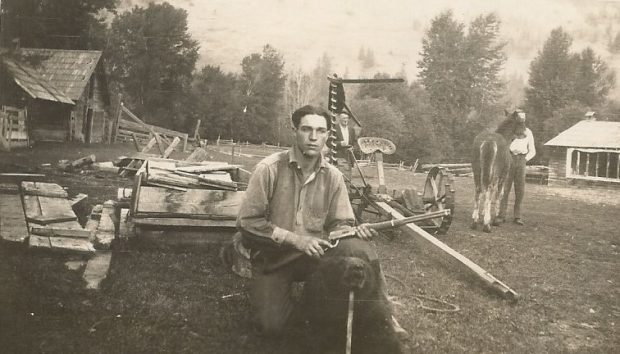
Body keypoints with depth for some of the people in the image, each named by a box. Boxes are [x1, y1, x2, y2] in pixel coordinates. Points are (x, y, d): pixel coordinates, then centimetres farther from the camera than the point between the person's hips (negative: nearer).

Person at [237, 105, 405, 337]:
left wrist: (354, 230, -22)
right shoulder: (270, 169, -13)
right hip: (272, 258, -2)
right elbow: (247, 221, -15)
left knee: (358, 247, -27)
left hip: (314, 255, 2)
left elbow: (339, 223, 3)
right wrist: (296, 240, -22)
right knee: (271, 325, -22)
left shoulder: (333, 176, -1)